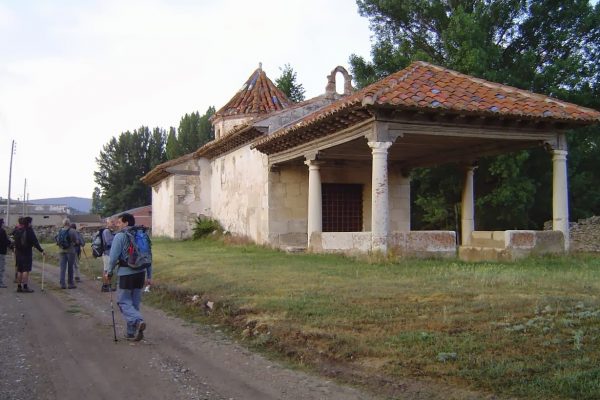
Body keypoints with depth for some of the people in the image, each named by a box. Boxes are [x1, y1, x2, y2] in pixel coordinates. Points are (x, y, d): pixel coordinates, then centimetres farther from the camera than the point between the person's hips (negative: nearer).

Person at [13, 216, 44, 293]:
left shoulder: (17, 229, 8)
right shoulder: (29, 230, -12)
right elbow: (35, 242, -15)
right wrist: (41, 250, -13)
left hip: (18, 252, 7)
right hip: (27, 252, -7)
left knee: (19, 270, 12)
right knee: (26, 270, -6)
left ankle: (19, 286, 15)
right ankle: (25, 287, -9)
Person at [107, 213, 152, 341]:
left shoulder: (120, 236, -7)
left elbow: (114, 257, -10)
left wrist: (109, 272, 5)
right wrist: (149, 276, 17)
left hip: (126, 273, -6)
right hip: (141, 273, 6)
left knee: (123, 301, 2)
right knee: (135, 302, 13)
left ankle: (138, 321, -21)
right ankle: (132, 332, 18)